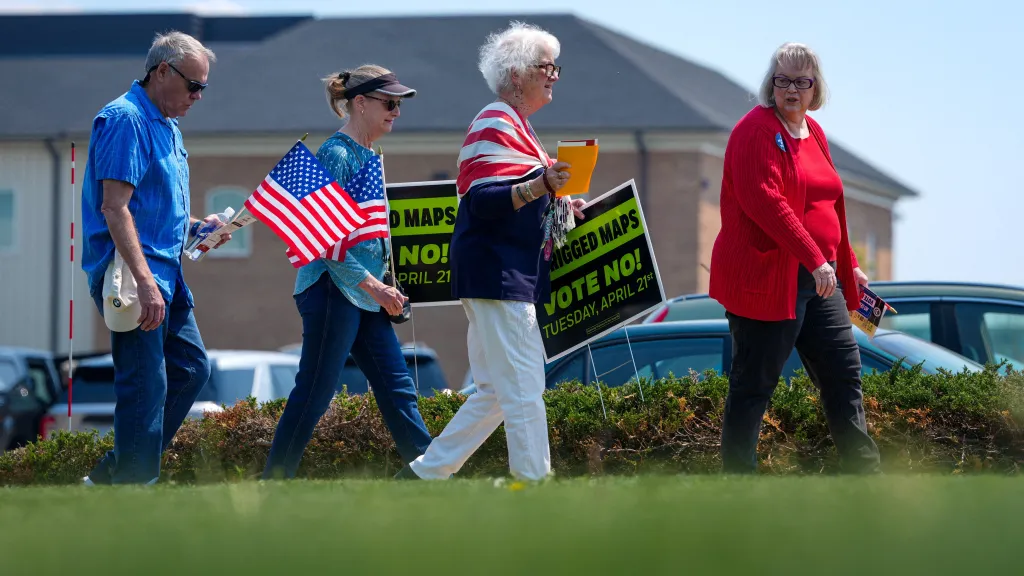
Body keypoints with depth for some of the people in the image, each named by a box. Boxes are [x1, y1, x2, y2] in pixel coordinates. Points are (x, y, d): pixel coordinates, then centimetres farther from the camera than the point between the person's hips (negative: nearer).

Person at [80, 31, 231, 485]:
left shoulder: (167, 127, 18)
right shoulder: (125, 120, -13)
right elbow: (115, 207, -21)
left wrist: (195, 226, 9)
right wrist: (144, 282, -27)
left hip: (163, 275, 10)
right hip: (131, 276, -10)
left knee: (191, 369, 14)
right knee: (146, 385, -9)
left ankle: (115, 473, 18)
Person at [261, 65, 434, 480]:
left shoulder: (368, 157, 16)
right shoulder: (335, 155, -12)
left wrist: (385, 289, 15)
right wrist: (374, 286, -21)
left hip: (365, 297, 9)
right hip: (332, 291, -9)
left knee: (396, 387, 7)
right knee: (314, 394, -6)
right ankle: (273, 482, 0)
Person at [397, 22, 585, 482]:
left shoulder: (515, 126, 21)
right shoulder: (494, 125, -11)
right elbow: (483, 201, -21)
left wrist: (558, 207, 17)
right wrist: (540, 186, -34)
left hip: (512, 278, 11)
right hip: (497, 274, -11)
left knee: (496, 391, 12)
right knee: (524, 388, -12)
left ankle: (423, 472, 16)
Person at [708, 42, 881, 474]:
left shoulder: (813, 132, 16)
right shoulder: (757, 130, -12)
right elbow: (764, 201, -23)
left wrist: (848, 266, 27)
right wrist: (815, 259, -27)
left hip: (817, 279, 9)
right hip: (767, 278, -9)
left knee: (843, 372, 11)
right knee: (753, 385, -4)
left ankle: (865, 471, 18)